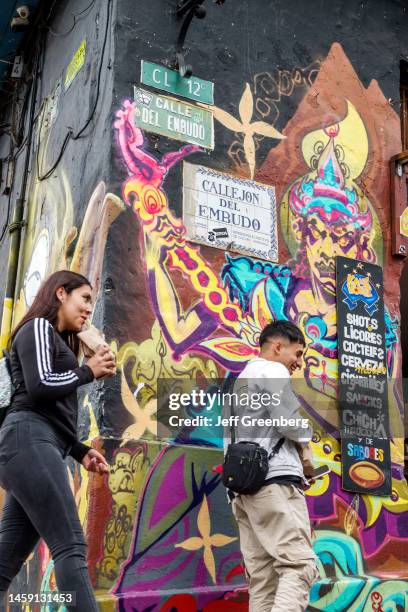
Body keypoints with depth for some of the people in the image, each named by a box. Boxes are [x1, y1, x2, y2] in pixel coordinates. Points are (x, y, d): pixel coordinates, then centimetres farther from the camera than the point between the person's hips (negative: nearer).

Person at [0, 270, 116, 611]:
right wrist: (89, 371, -1)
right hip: (29, 441, -9)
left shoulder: (57, 341, 29)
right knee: (70, 546, -17)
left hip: (38, 445, 9)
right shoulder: (38, 327, 2)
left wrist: (80, 451, 15)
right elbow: (39, 387, -15)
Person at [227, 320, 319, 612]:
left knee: (263, 577, 3)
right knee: (300, 565, -13)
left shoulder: (240, 381, 27)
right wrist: (308, 432, 9)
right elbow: (291, 424, -13)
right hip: (274, 480, -9)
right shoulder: (272, 371, -1)